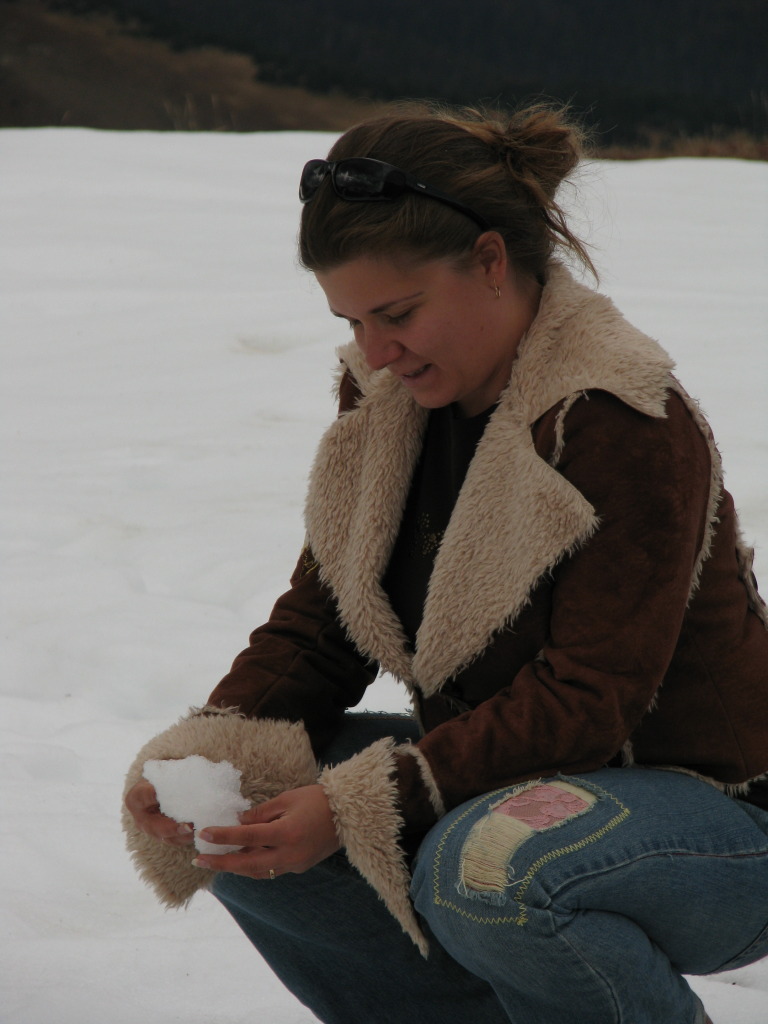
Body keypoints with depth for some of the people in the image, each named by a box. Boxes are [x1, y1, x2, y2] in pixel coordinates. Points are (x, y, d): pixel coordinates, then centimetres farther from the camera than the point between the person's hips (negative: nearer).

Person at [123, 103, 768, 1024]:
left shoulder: (626, 425, -22)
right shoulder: (386, 395, 2)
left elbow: (588, 701, -27)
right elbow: (318, 623, 4)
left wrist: (359, 804, -32)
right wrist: (204, 753, -14)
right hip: (507, 783, 8)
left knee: (490, 865, -37)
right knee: (250, 825, -8)